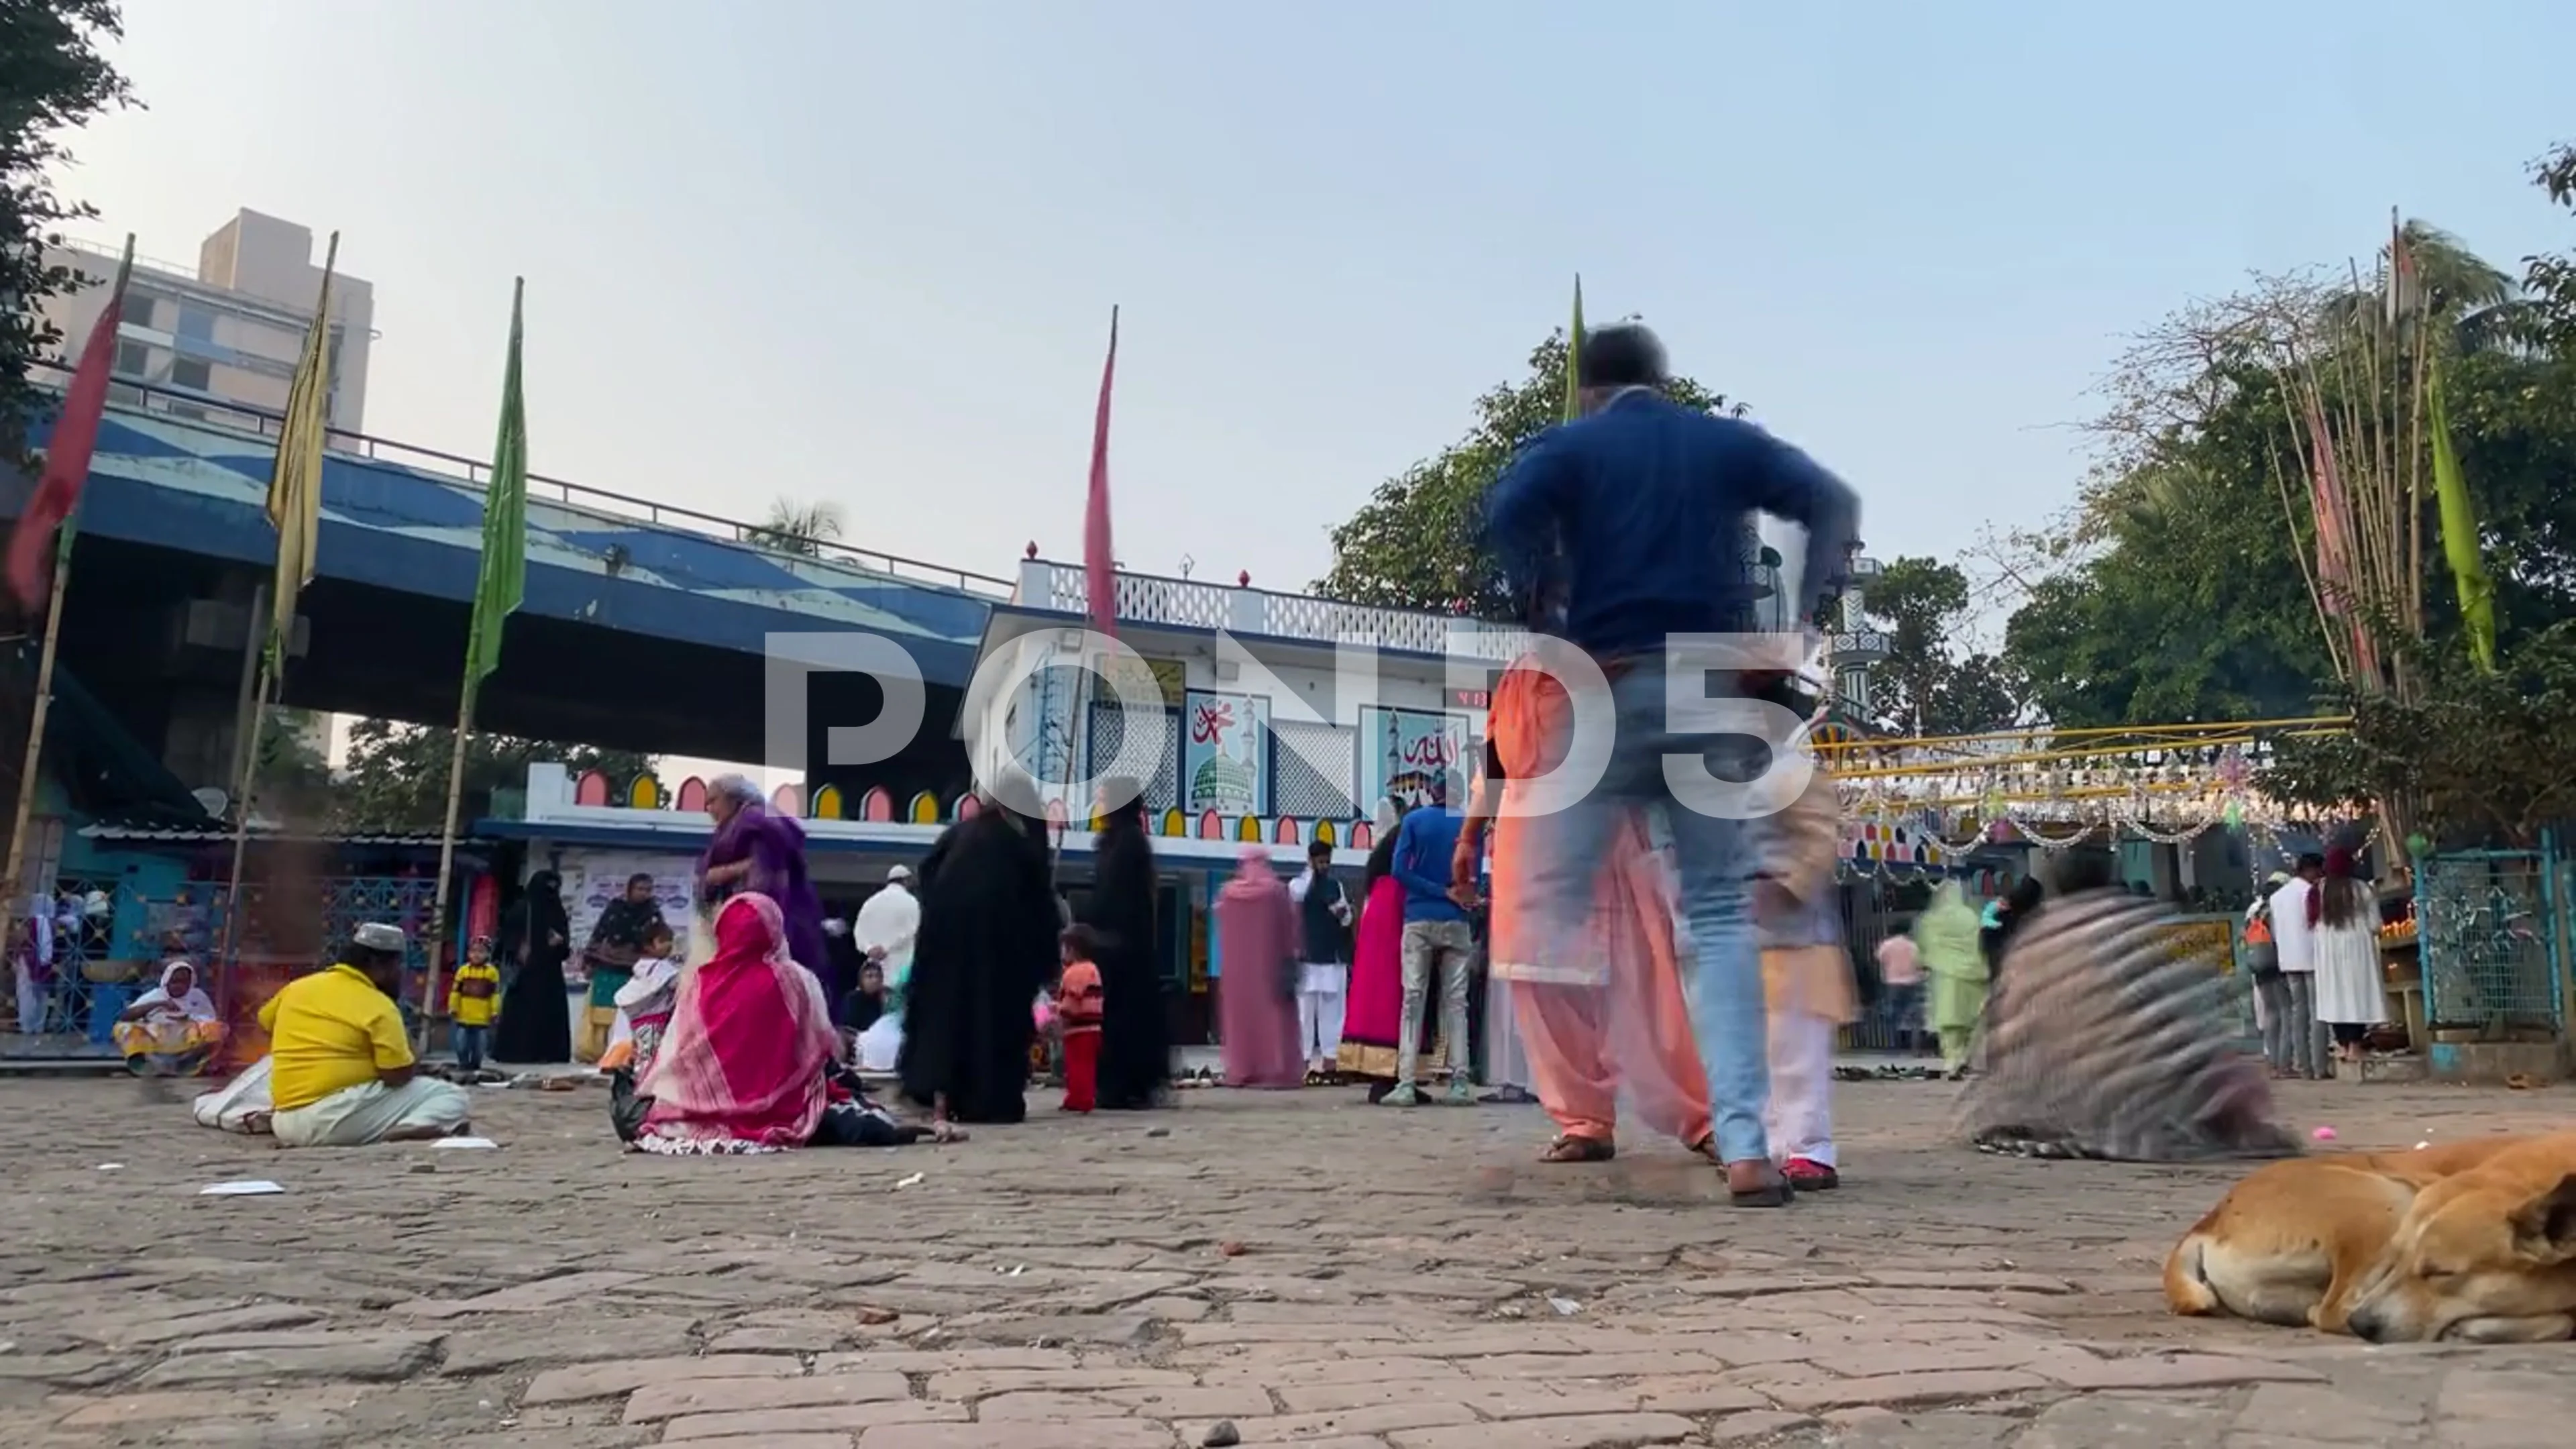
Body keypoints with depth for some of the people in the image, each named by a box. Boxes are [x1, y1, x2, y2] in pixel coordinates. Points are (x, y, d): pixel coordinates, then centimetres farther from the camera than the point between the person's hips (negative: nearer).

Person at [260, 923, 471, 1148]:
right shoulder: (379, 1007, -9)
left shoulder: (296, 988, 12)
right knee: (452, 1098, -6)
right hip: (342, 1117, -8)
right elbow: (399, 1076, -13)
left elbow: (265, 1024, 31)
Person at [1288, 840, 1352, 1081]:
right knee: (1305, 1011, -6)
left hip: (1334, 957, 4)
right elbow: (1298, 895, -22)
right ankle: (1304, 1061, -5)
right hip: (1307, 958, -4)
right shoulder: (1298, 884, 3)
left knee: (1332, 1010, 4)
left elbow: (1347, 921, 15)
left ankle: (1329, 1060, 7)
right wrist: (1310, 870, -10)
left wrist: (1343, 913, -8)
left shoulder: (1336, 886, 14)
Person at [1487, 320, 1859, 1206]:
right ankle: (1745, 1148, -7)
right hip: (1715, 691, 3)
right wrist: (1805, 616, 4)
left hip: (1610, 691, -2)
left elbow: (1506, 512, -13)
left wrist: (1540, 598, 1)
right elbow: (1834, 502, 4)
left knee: (1554, 901, 8)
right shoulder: (1731, 442, 16)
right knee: (1720, 916, 4)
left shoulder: (1572, 445, 8)